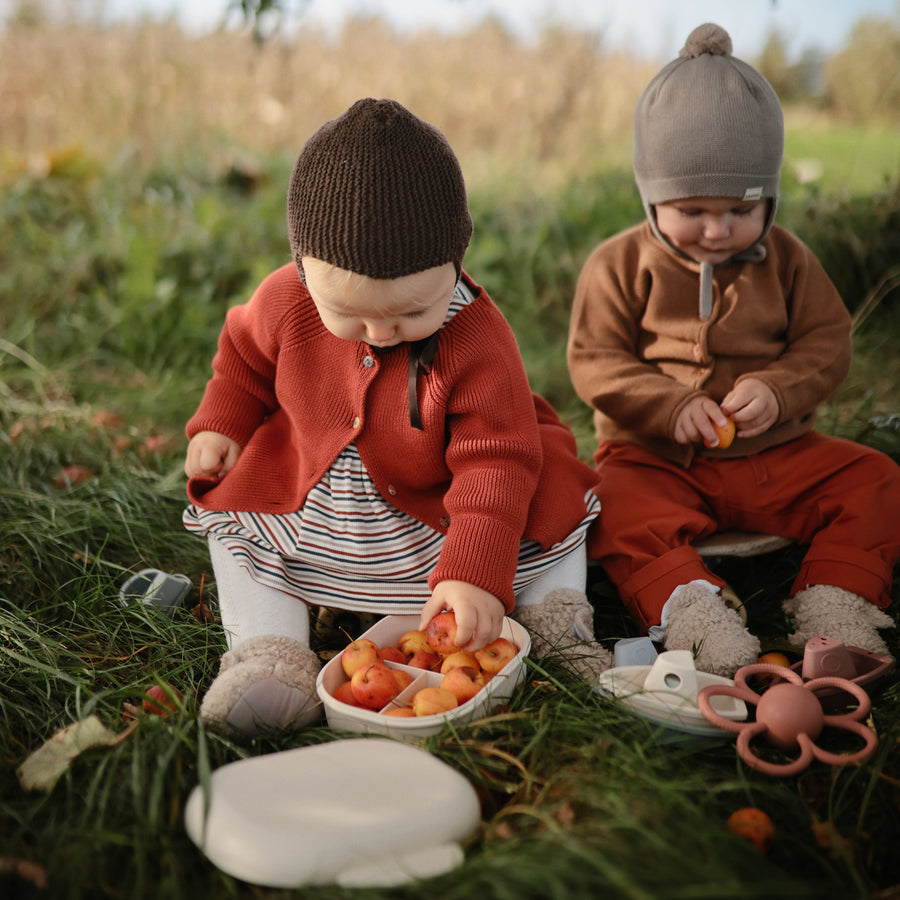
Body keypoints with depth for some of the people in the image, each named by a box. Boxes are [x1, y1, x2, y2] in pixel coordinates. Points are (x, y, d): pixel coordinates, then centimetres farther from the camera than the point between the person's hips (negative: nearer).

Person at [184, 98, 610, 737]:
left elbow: (496, 462, -29)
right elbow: (246, 354, 6)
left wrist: (474, 574, -38)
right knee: (232, 508, -12)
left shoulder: (480, 342, -29)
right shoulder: (285, 302, -19)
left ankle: (555, 608, 5)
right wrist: (221, 424, -2)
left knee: (552, 493, -14)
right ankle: (270, 649, -13)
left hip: (438, 512, -2)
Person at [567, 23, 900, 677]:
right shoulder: (620, 265, -2)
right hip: (655, 455, -2)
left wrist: (779, 390, -18)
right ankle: (688, 610, -44)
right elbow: (595, 362, -6)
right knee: (617, 508, -32)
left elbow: (827, 345, 4)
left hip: (774, 452, 3)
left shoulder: (787, 261, 6)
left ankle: (836, 602, -20)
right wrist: (670, 406, -21)